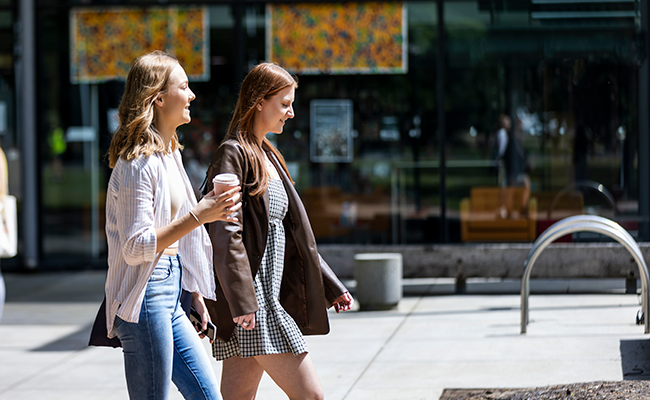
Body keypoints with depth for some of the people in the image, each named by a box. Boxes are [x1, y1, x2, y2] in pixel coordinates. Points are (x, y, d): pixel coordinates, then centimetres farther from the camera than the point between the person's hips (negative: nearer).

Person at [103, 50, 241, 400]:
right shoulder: (137, 163, -16)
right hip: (144, 296, -10)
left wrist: (195, 294, 20)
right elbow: (136, 246, -22)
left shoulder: (170, 154, 14)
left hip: (170, 295, 10)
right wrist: (197, 216, -24)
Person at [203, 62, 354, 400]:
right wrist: (241, 302, -24)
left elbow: (292, 234, 25)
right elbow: (224, 234, -17)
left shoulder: (268, 157, 21)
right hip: (250, 304, -9)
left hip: (272, 295, 9)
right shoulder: (232, 155, -8)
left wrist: (330, 286, 23)